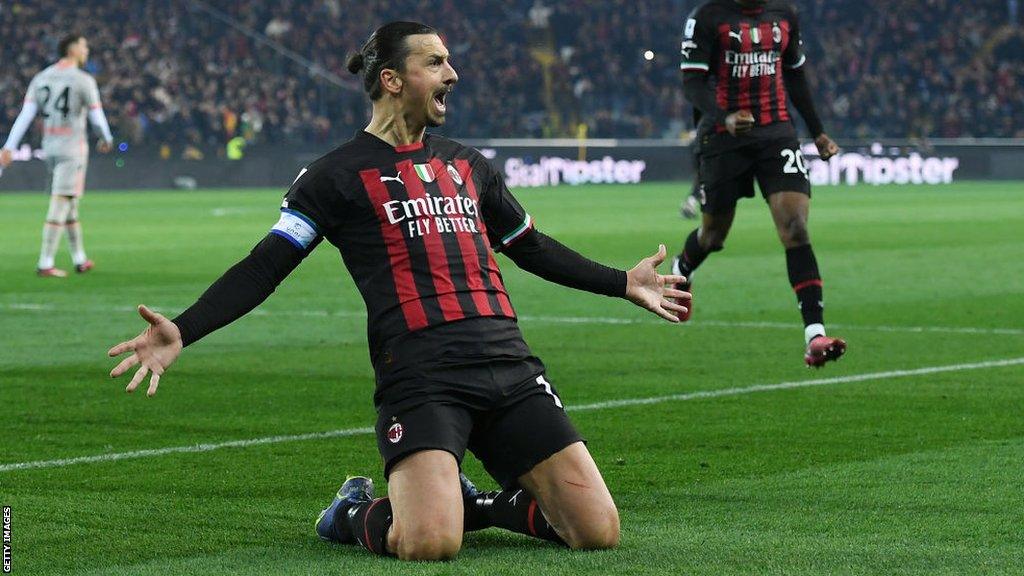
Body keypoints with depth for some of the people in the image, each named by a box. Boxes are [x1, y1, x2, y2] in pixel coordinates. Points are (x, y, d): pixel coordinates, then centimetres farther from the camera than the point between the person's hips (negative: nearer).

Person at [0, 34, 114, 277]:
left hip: (49, 148, 6)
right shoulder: (83, 81, -9)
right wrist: (106, 139, 16)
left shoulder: (41, 78, 7)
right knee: (60, 205, -6)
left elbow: (25, 114, -1)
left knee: (70, 206, 18)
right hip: (72, 149, -6)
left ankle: (80, 259, 26)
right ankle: (45, 264, -10)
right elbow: (97, 117, -4)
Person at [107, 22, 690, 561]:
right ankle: (355, 514, 10)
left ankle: (478, 504, 22)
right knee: (429, 544, -26)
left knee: (599, 532, -6)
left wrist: (624, 283, 42)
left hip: (509, 366, 6)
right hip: (421, 377, -5)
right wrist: (182, 331, -14)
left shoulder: (467, 164, 22)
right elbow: (265, 267, -1)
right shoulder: (340, 174, 5)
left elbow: (531, 248, 36)